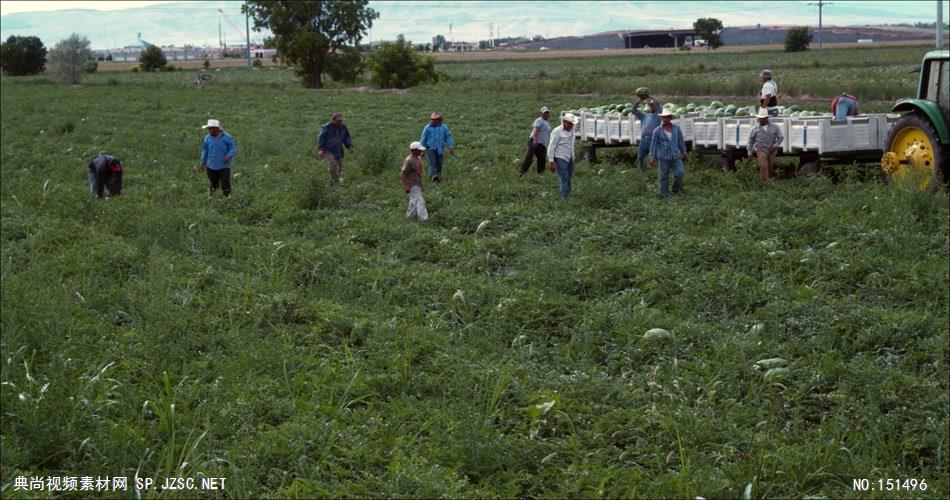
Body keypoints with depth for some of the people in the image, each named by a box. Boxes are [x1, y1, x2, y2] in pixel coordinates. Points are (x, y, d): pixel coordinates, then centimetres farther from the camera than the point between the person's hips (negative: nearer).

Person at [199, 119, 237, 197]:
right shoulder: (208, 138, 2)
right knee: (213, 183, 14)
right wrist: (203, 162, 15)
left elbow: (233, 149, -6)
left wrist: (228, 156, -23)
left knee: (225, 184, -4)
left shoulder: (226, 137, -9)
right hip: (211, 166, 3)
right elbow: (205, 150, 13)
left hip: (224, 166, -3)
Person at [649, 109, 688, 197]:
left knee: (680, 173, -15)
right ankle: (664, 195, 17)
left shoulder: (677, 128, 3)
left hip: (676, 157, 1)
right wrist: (652, 158, -9)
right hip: (664, 157, -1)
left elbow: (681, 141, 11)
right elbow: (653, 144, -4)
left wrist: (684, 153, 15)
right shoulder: (657, 131, -4)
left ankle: (676, 188, 12)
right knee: (664, 177, 3)